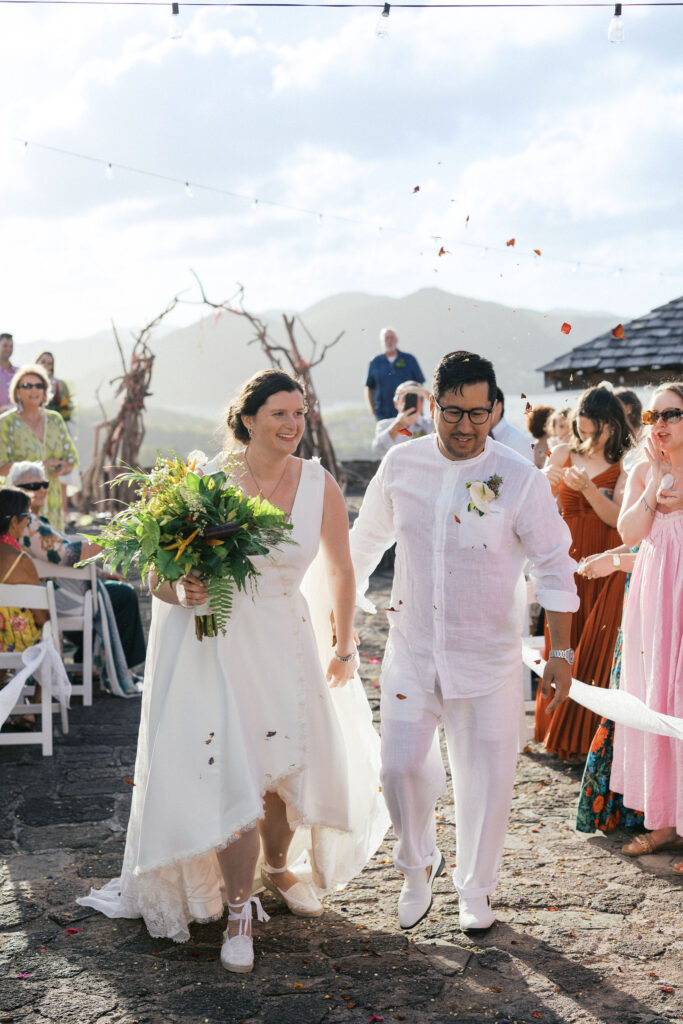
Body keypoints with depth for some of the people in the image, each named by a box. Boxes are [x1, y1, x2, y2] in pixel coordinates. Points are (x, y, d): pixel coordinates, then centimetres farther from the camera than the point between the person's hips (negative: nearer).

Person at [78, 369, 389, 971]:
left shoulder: (319, 486, -3)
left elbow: (339, 570, 11)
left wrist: (343, 647, 19)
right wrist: (184, 592, -28)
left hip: (284, 643, 3)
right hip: (211, 644, -3)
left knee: (290, 767, 11)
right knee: (231, 778, -8)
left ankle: (277, 868, 43)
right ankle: (239, 911, 12)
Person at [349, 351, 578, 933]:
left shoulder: (520, 480, -12)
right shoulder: (401, 465, -3)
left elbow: (555, 567, -6)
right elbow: (367, 538, 14)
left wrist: (562, 653, -9)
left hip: (488, 660, -2)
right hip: (412, 651, 2)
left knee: (486, 780, 6)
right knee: (401, 767, -2)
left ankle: (476, 889, 32)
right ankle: (418, 867, 29)